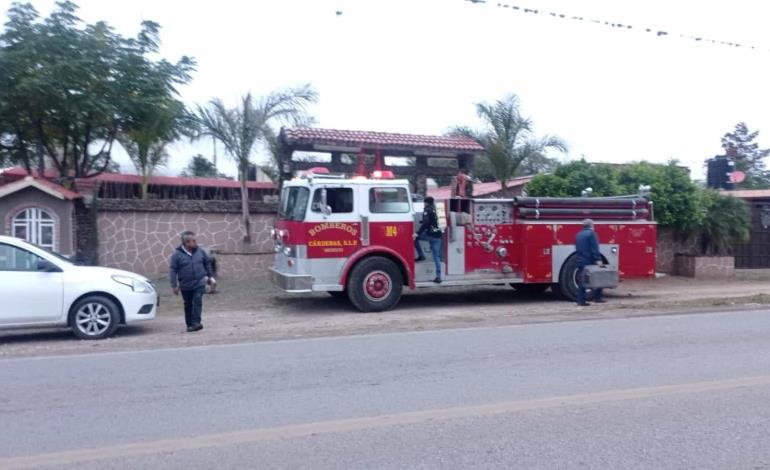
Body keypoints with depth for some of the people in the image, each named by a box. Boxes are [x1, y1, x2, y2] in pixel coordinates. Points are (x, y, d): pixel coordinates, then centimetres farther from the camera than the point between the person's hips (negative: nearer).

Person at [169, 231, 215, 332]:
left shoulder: (199, 251, 2)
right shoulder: (177, 254, -7)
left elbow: (207, 264, 16)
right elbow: (172, 270, -6)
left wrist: (210, 277, 20)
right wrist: (174, 285, -9)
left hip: (199, 283, 1)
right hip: (186, 285, -1)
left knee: (197, 301, -15)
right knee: (188, 305, 10)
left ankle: (196, 323, -15)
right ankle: (189, 325, 23)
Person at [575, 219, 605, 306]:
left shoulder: (578, 235, 14)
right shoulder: (591, 233, -9)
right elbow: (595, 248, -16)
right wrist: (598, 259, -18)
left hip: (581, 261, 7)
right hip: (590, 261, -6)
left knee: (581, 282, 5)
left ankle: (581, 301, 3)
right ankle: (597, 297, 11)